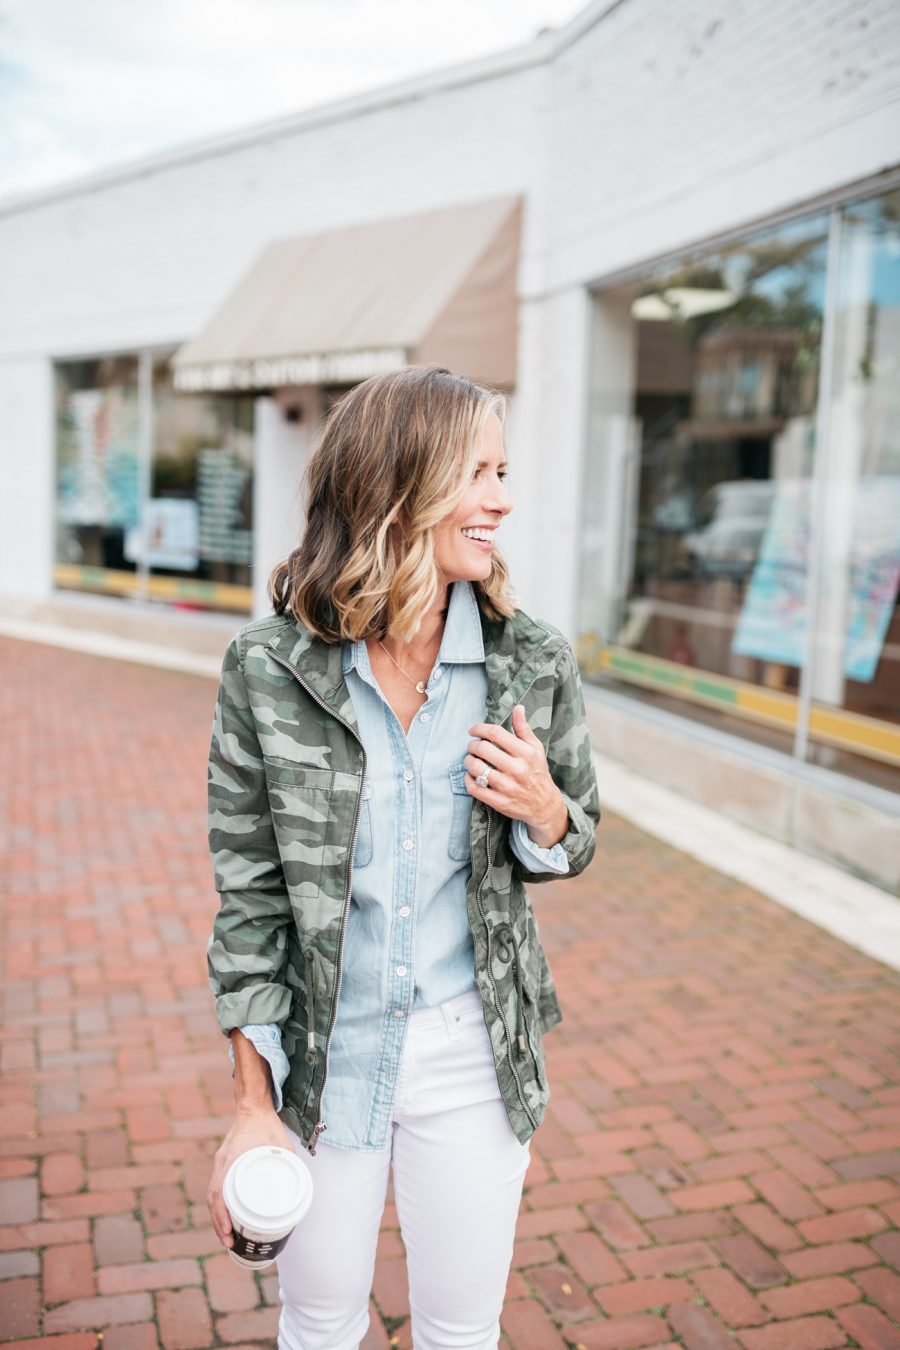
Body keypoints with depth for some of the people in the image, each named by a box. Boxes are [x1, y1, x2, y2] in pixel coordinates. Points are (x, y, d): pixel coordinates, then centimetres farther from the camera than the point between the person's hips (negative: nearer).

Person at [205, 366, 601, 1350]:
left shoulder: (534, 664, -9)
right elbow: (249, 888, -7)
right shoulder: (269, 666, -13)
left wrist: (541, 812, -18)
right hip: (321, 1051, 0)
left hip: (470, 1054, 1)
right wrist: (253, 1103, -5)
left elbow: (576, 843, 7)